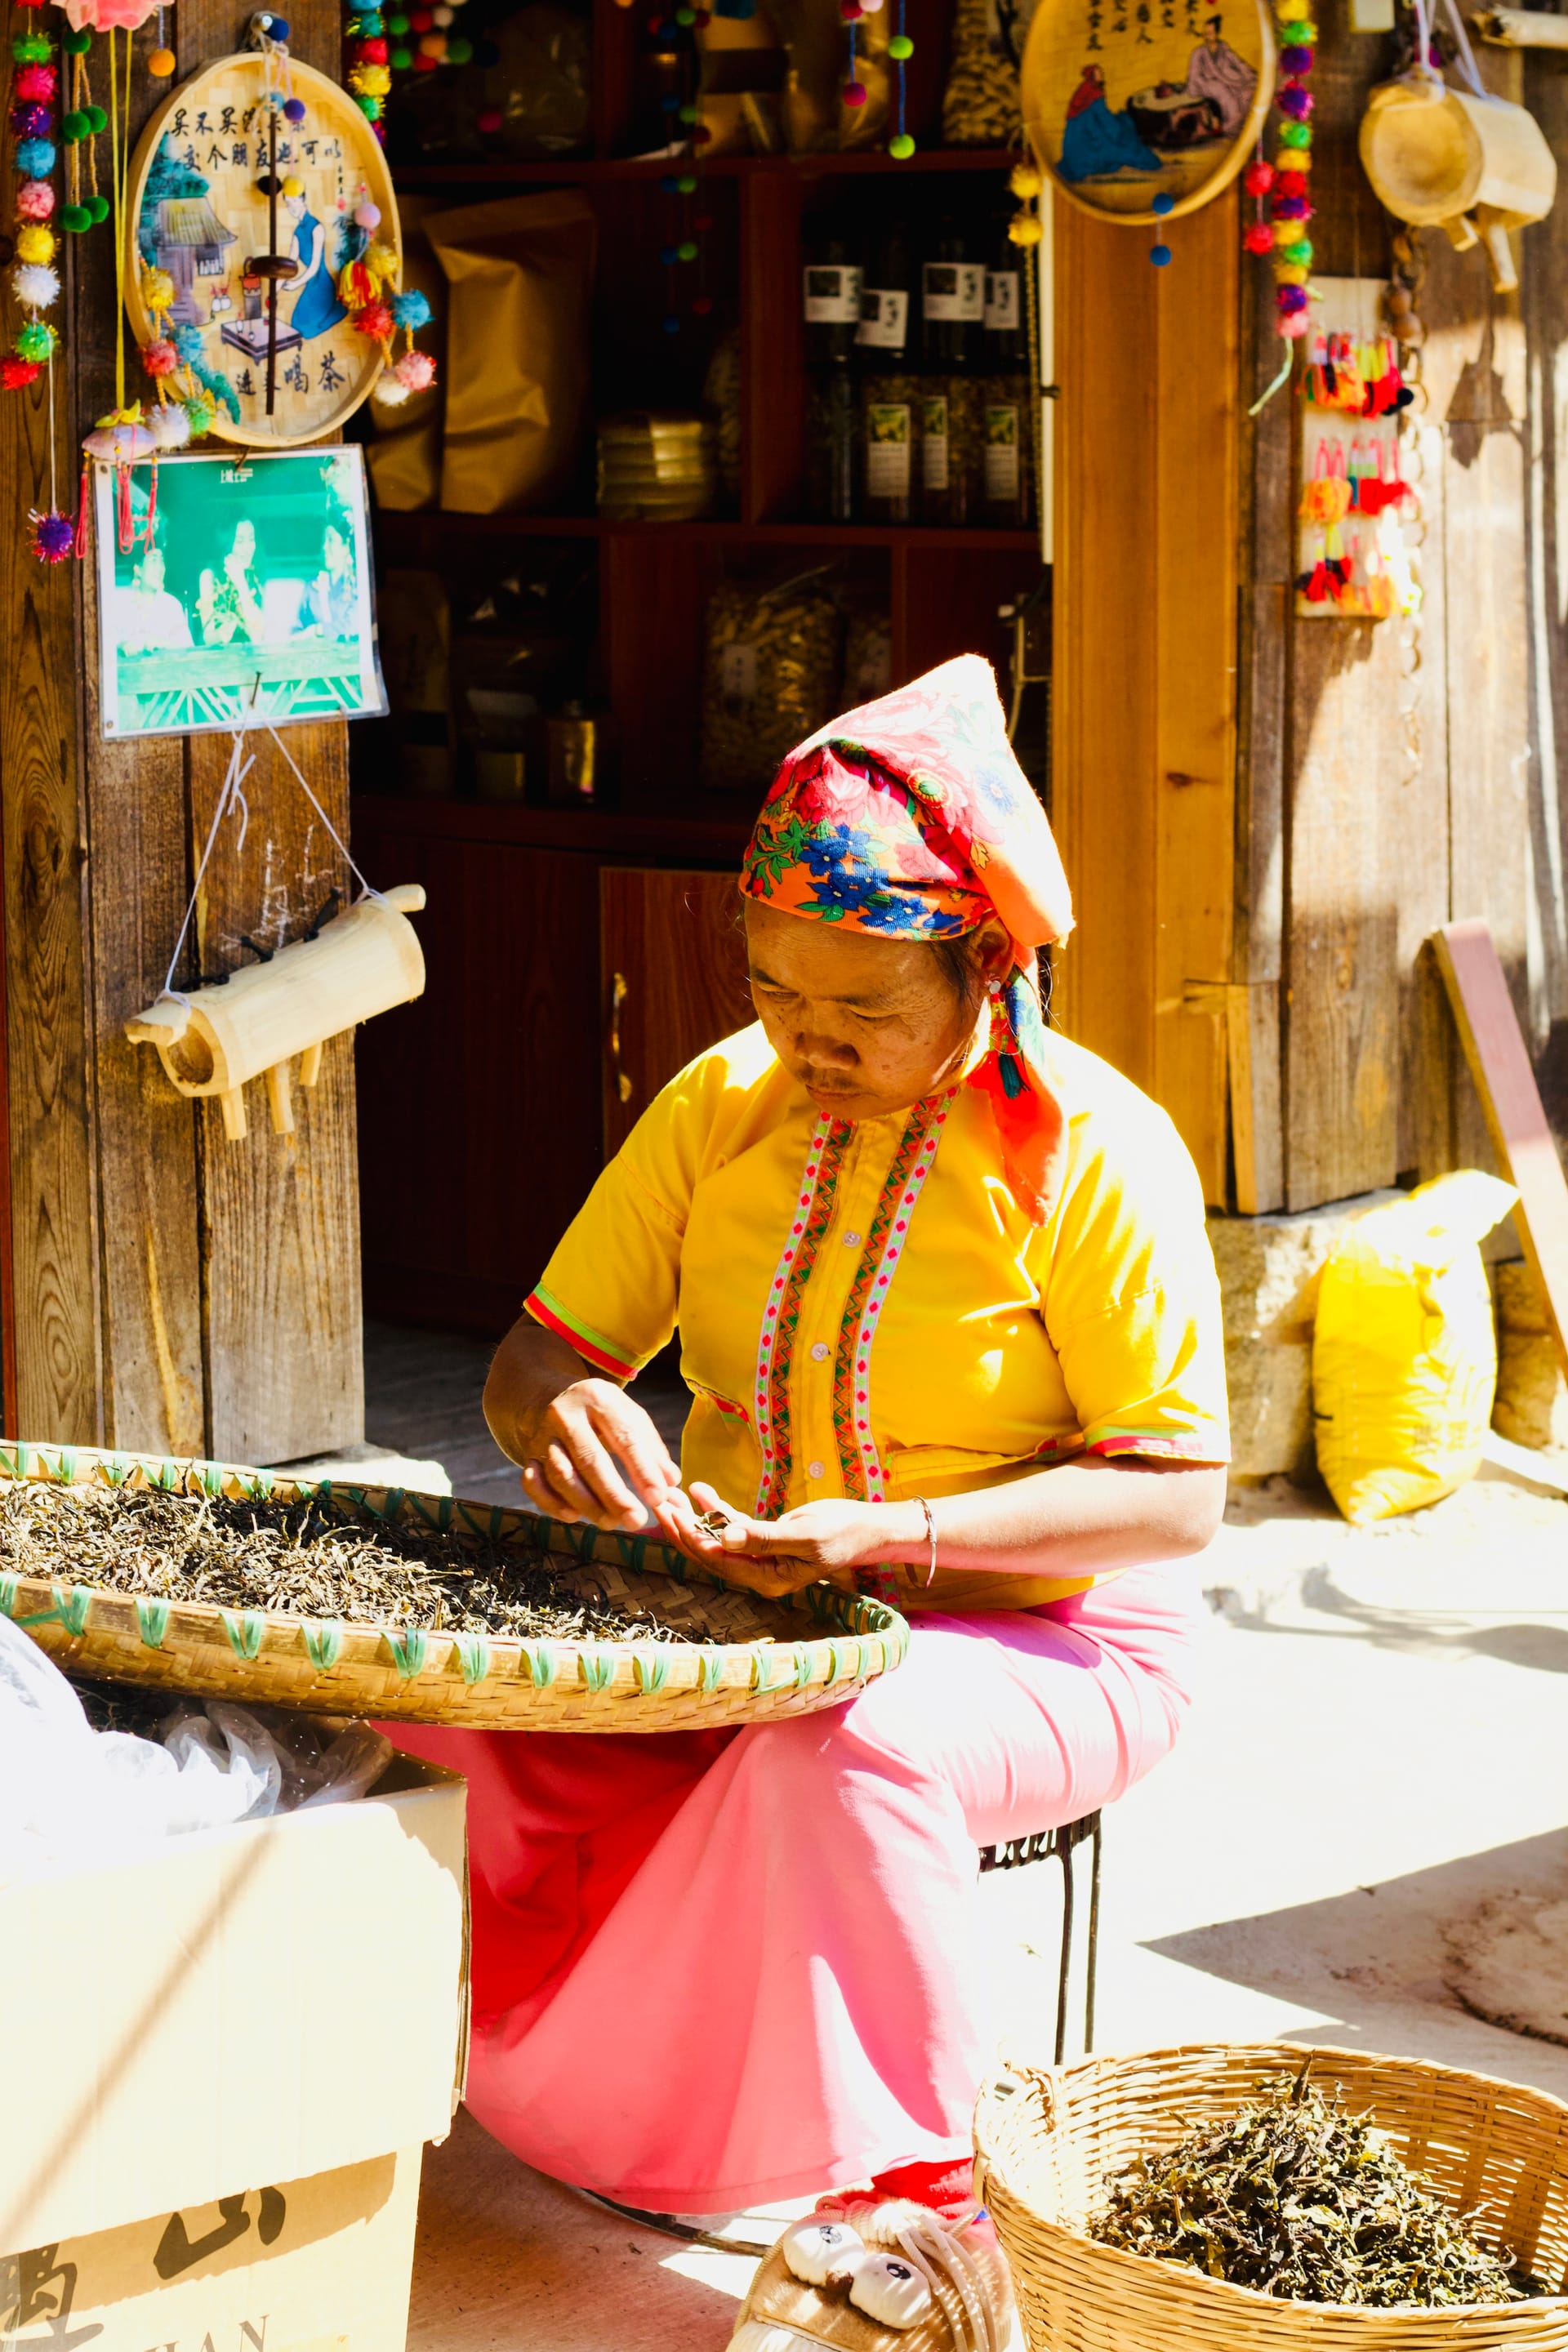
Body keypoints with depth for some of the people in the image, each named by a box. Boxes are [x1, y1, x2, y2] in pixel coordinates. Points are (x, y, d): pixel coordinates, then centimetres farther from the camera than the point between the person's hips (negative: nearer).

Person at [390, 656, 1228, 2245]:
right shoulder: (724, 1105, 1)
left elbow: (1175, 1496, -16)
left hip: (1036, 1640, -5)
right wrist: (562, 1413, -23)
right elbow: (534, 1353, 4)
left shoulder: (1094, 1152, -14)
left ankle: (912, 2200, -24)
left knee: (845, 1743, -39)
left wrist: (893, 1534, -29)